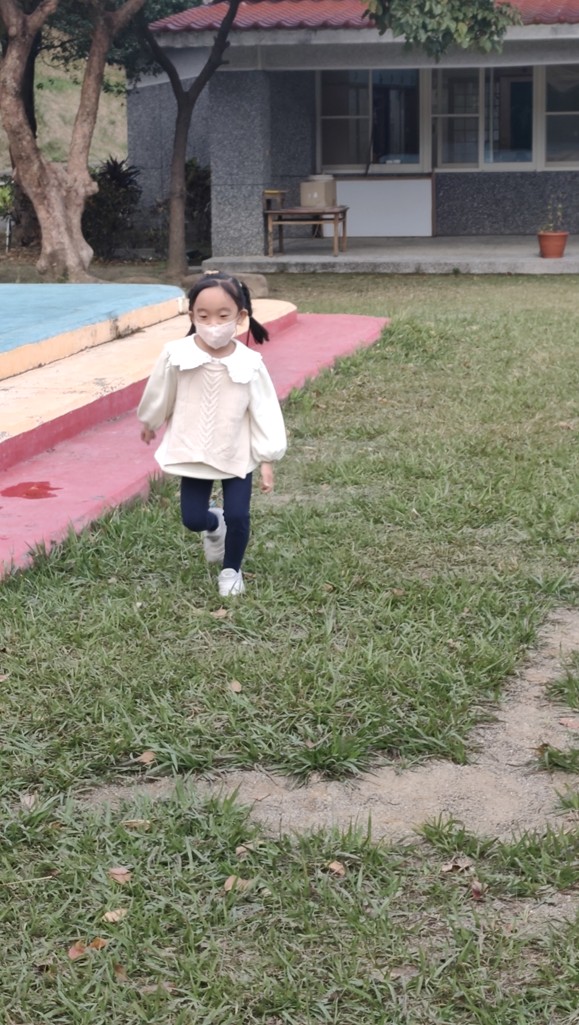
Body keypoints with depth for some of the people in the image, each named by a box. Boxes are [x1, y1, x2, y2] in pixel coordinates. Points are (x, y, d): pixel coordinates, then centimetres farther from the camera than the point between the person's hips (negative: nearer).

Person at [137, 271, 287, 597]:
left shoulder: (249, 363, -18)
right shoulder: (176, 355, -17)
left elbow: (264, 411, -9)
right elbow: (160, 395, 2)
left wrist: (267, 459, -8)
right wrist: (150, 423, 19)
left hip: (237, 455, -1)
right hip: (193, 452, 1)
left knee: (237, 516, -5)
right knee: (192, 518, 3)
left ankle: (232, 570, 24)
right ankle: (214, 525, 42)